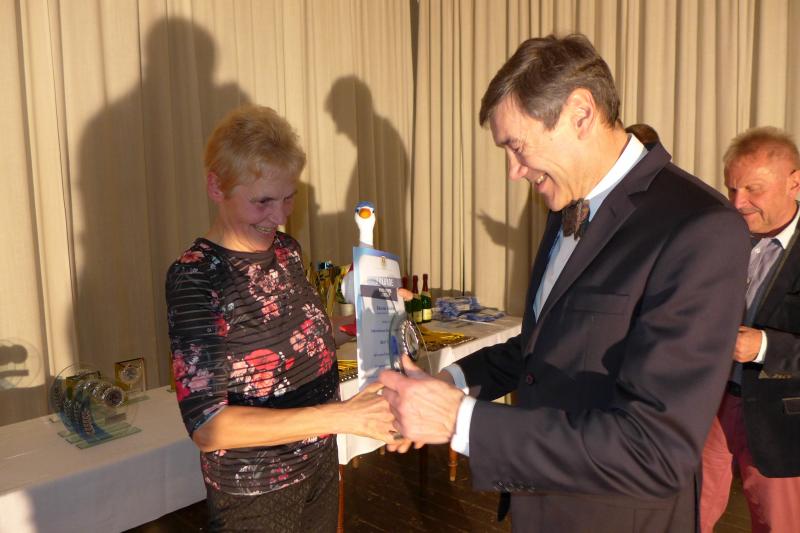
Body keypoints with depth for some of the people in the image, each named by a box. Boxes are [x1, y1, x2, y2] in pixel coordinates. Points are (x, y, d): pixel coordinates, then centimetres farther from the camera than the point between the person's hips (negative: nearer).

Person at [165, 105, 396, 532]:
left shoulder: (286, 249, -2)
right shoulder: (194, 276, -21)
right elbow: (207, 425, -27)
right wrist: (343, 416, -35)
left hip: (320, 465, 6)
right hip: (253, 492, -5)